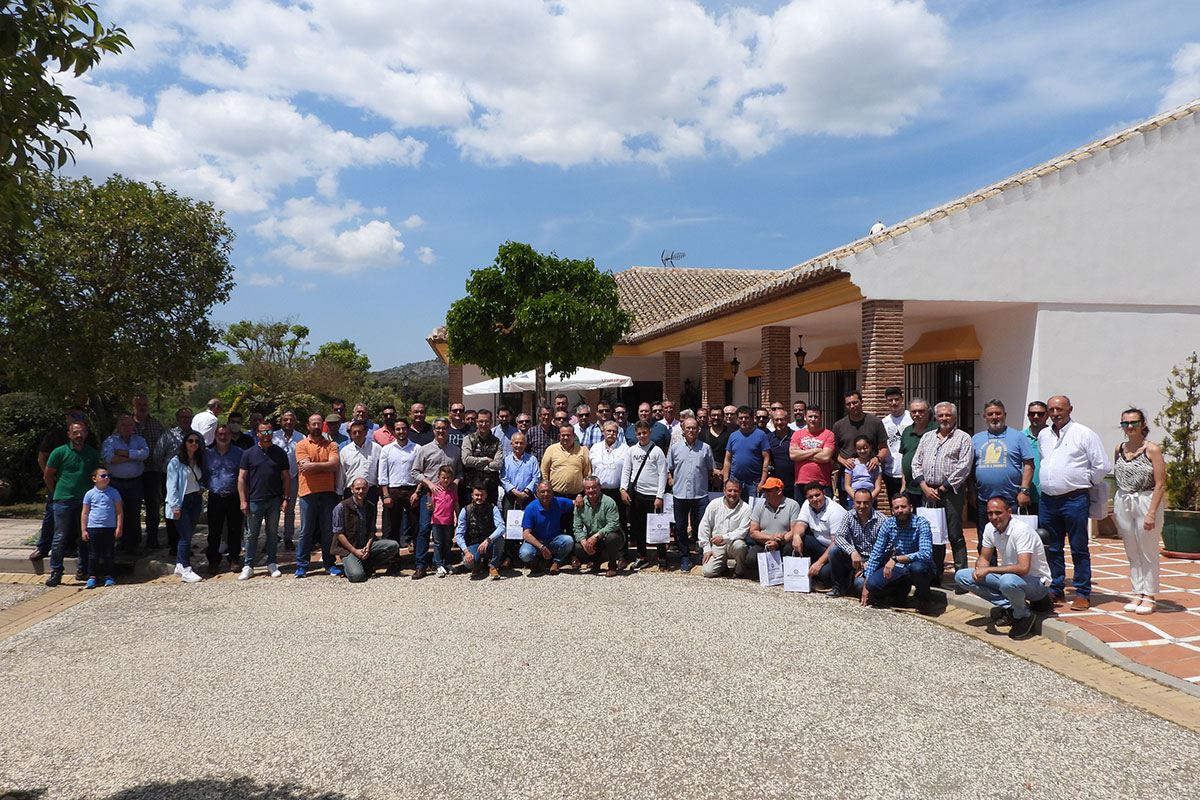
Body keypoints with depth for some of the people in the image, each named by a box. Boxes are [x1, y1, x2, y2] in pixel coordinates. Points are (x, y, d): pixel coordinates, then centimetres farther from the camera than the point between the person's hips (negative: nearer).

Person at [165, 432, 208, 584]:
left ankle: (180, 565, 17)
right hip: (182, 502, -6)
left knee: (188, 535, 8)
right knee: (186, 536, -8)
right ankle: (186, 570, -3)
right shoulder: (176, 461, -7)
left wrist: (202, 488, 6)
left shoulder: (199, 461, 12)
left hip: (196, 501, 6)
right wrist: (175, 506, -15)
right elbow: (172, 485, -10)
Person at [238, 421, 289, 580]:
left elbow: (286, 477, 8)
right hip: (255, 500, -1)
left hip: (274, 501, 1)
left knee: (273, 533, 9)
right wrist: (243, 501, -5)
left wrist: (286, 498, 0)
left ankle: (272, 564, 18)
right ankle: (248, 566, 12)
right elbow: (242, 478, 2)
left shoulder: (280, 453, 6)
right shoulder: (249, 453, 3)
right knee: (252, 534, 4)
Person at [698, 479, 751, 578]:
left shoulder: (745, 508, -4)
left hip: (733, 543, -1)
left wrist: (723, 537, -21)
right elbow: (704, 527, 4)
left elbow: (742, 532, -11)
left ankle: (740, 570, -7)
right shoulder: (714, 504, 2)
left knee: (739, 545, -37)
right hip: (716, 545, 1)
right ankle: (723, 565, 17)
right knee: (707, 572, -18)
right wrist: (707, 549, -2)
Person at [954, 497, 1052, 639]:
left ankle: (1024, 616, -10)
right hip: (1008, 574, 7)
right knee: (961, 576, -5)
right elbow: (984, 558, 8)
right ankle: (1009, 607, -3)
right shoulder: (990, 528, -3)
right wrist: (979, 570, -16)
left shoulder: (1021, 530, -26)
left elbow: (1023, 568, -37)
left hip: (1037, 582, -7)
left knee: (1008, 581, -42)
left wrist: (988, 569, -32)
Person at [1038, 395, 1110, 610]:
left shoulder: (1084, 434, -3)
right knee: (1051, 549, 10)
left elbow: (1101, 466, -2)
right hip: (1047, 500, 5)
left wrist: (1085, 484, 4)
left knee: (1079, 549, 0)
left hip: (1074, 500, -5)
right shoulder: (1043, 435, 13)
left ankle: (1083, 594, 7)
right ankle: (1056, 590, 20)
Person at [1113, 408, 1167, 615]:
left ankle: (1149, 596, 14)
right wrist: (1115, 508, 9)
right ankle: (1138, 592, 21)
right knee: (1132, 553, 11)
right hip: (1123, 503, 5)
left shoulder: (1152, 449, -8)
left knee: (1148, 552, 3)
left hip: (1146, 502, -5)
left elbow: (1160, 485, -11)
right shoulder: (1119, 449, 8)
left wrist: (1151, 513, -17)